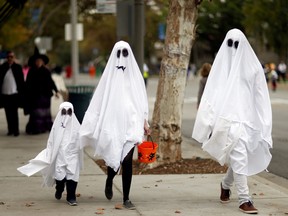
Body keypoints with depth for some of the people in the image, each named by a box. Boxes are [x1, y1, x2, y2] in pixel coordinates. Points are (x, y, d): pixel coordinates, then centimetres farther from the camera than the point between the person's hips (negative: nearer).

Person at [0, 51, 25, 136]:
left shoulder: (18, 67, 2)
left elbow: (21, 81, 2)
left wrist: (21, 92, -3)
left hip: (14, 93, -2)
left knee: (14, 113, -1)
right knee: (8, 113, 6)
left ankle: (16, 130, 2)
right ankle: (10, 130, 12)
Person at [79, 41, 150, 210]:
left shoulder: (134, 73, 8)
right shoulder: (110, 74, 5)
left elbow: (141, 99, 10)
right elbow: (100, 99, 5)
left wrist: (145, 121, 5)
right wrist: (91, 123, 0)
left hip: (131, 123, 0)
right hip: (113, 122, 0)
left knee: (127, 160, -7)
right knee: (115, 158, -1)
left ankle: (126, 198, 0)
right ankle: (109, 182, 33)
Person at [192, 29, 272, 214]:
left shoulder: (252, 65, 7)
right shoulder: (221, 65, 5)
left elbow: (260, 96, 8)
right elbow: (212, 94, 2)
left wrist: (263, 126, 4)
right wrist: (210, 122, -5)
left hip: (247, 118, 3)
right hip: (227, 119, -2)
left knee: (239, 158, 9)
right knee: (239, 156, -14)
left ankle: (226, 185, 38)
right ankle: (244, 199, -12)